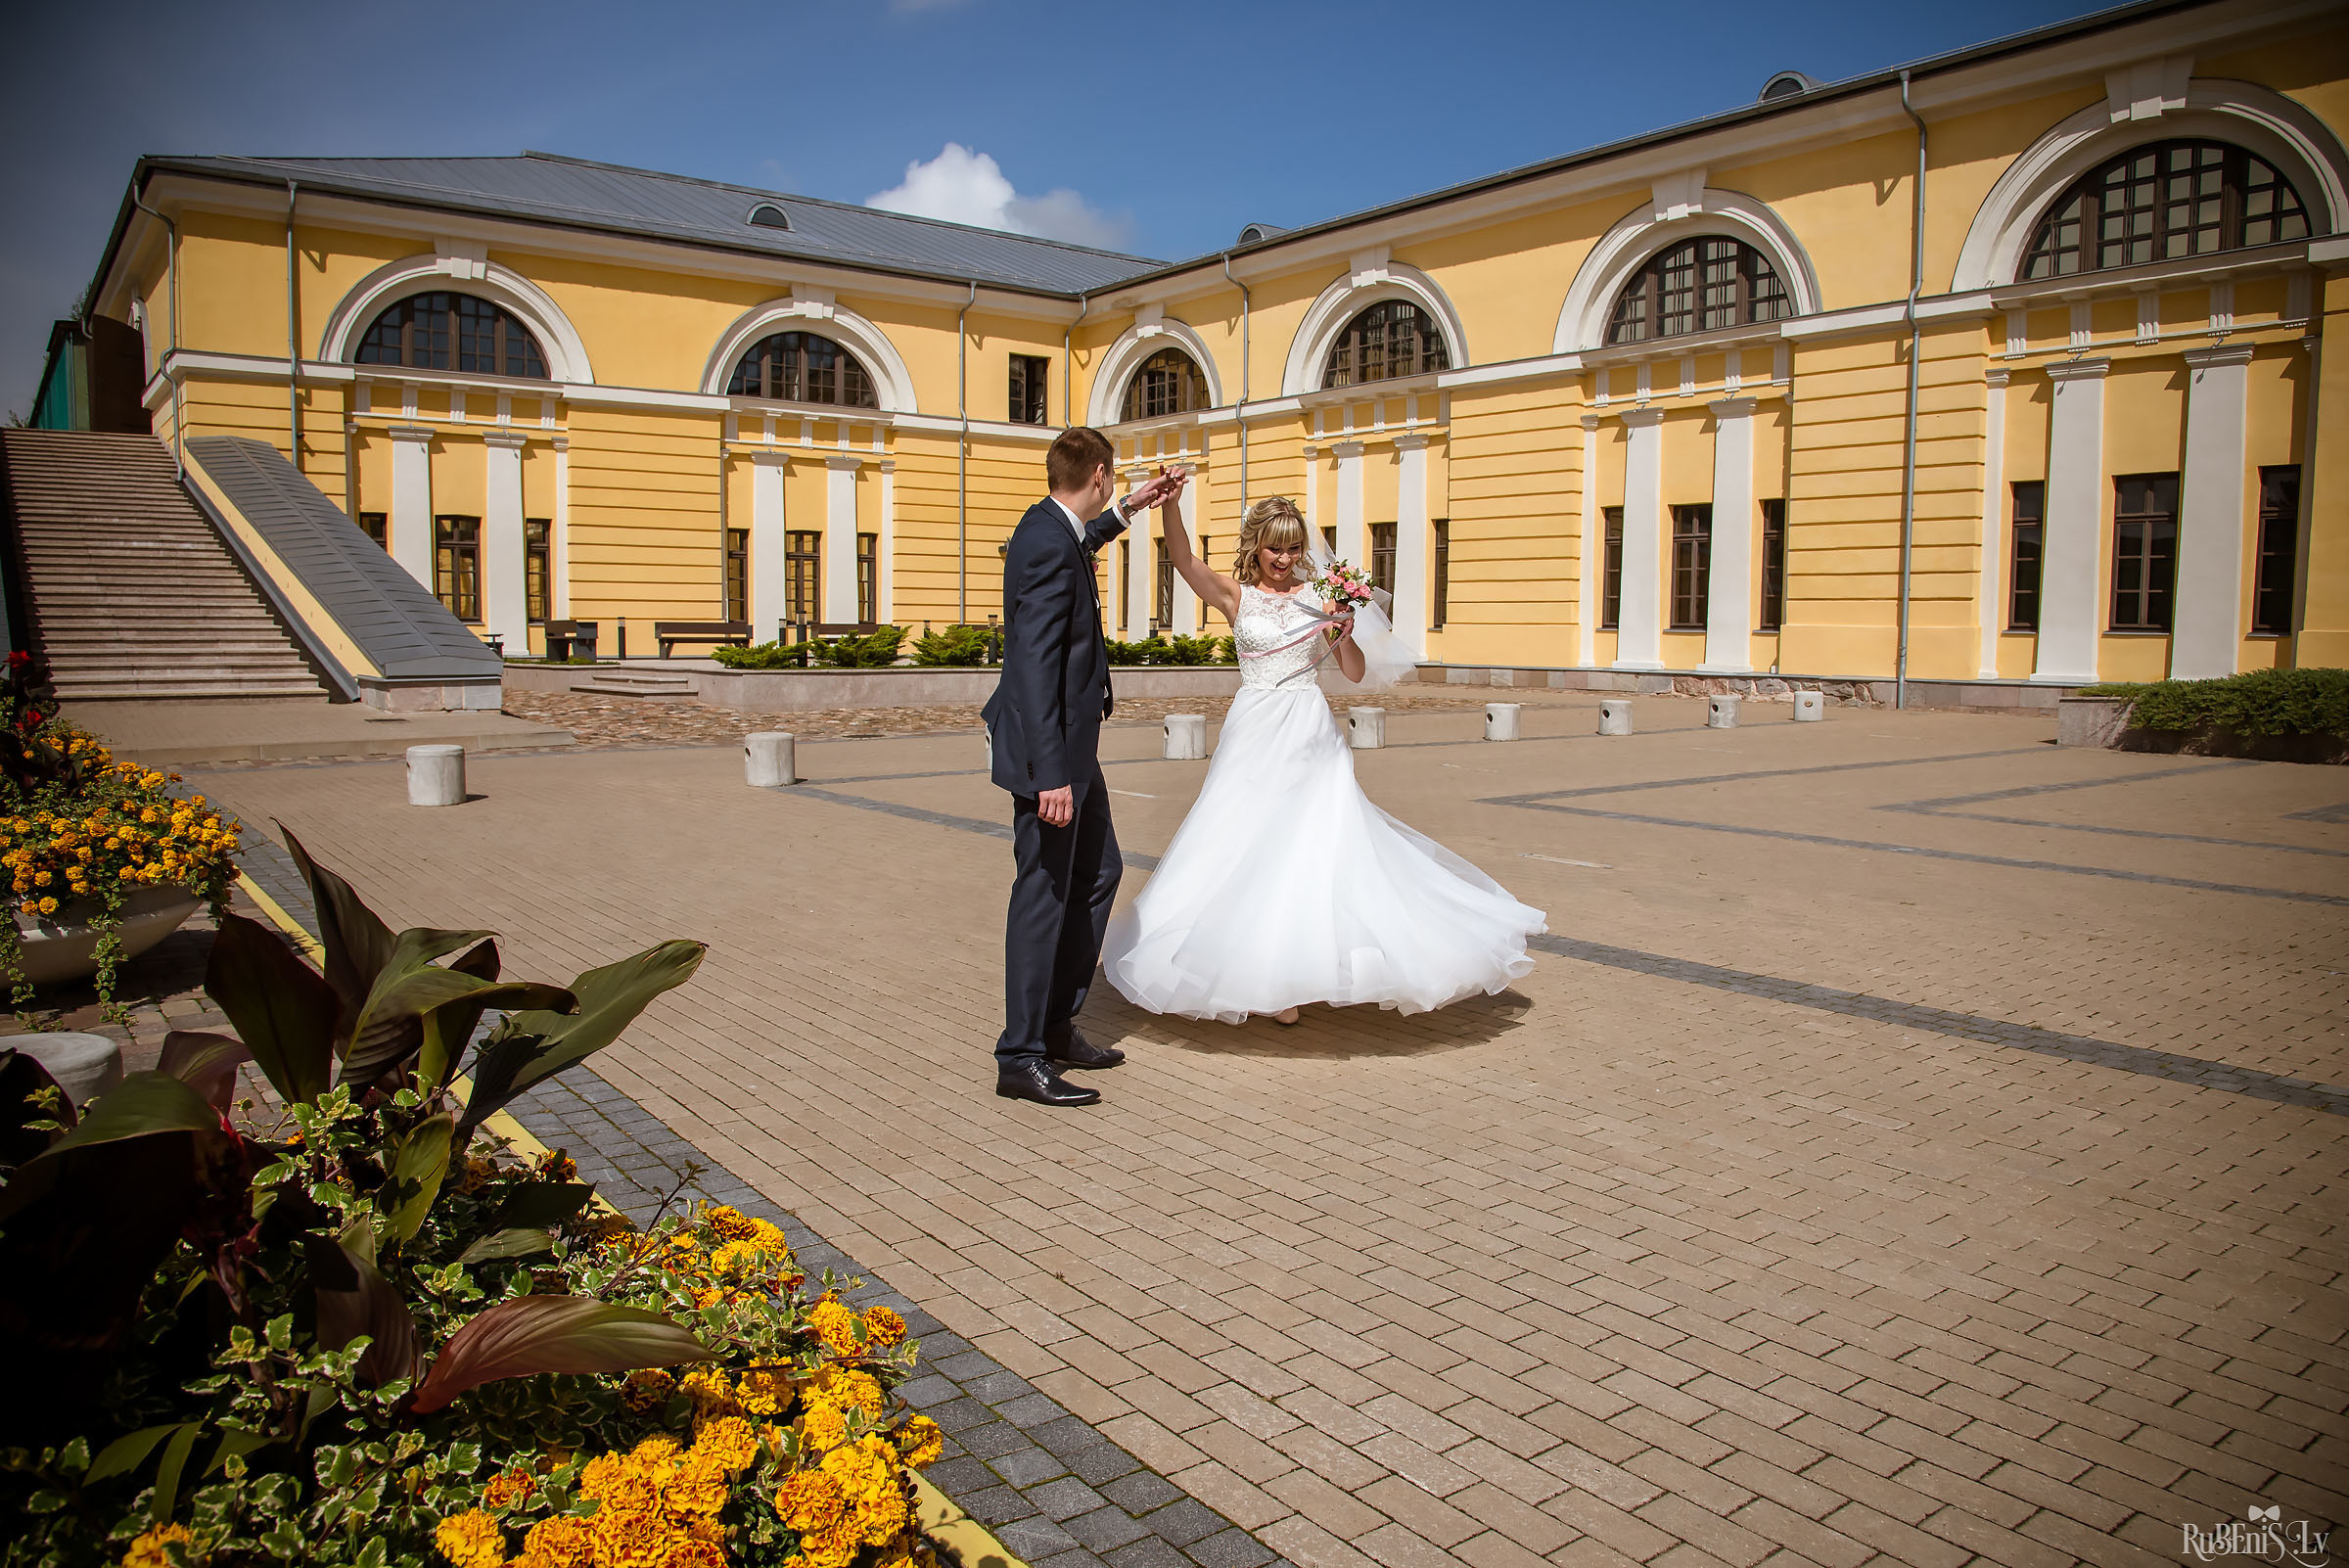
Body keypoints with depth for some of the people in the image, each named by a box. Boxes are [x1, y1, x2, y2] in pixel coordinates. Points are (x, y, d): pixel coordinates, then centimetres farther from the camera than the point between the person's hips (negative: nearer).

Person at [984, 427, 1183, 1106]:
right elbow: (1035, 667, -27)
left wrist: (1129, 510, 43)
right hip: (1050, 751, -11)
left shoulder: (1050, 527, 9)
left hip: (1072, 747, 11)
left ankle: (1056, 1024, 27)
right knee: (1043, 897, -3)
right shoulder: (1048, 548, -21)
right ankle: (1021, 1058, 7)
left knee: (1098, 874, 18)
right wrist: (1050, 776, -30)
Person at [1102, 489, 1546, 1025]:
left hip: (1311, 737, 1)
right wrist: (1168, 501, -28)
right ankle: (1260, 972, 14)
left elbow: (1355, 672, 7)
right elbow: (1182, 558, -14)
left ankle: (1290, 978, 9)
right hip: (1256, 734, -1)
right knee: (1250, 845, 1)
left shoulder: (1318, 596, 7)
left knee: (1312, 846, -3)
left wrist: (1343, 631, -11)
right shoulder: (1236, 595, 2)